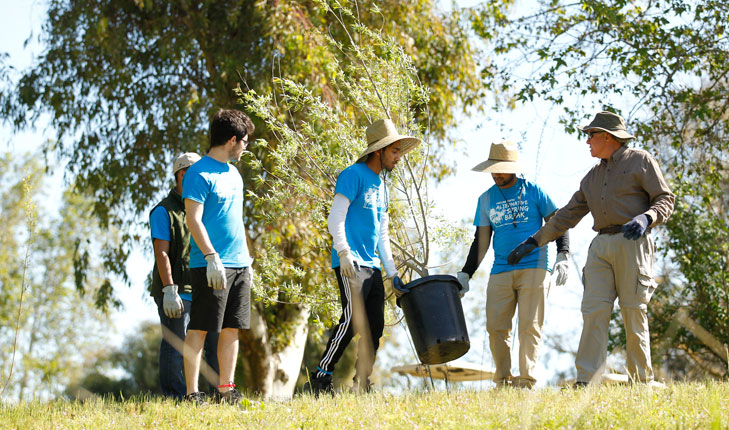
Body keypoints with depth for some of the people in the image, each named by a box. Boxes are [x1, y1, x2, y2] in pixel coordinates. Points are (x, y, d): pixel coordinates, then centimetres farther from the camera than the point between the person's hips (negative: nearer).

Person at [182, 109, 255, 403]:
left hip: (238, 264, 8)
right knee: (199, 328, -5)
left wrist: (247, 260, 21)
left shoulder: (233, 173, 17)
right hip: (211, 265, -8)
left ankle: (227, 390, 14)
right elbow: (194, 219, -15)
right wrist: (212, 257, -22)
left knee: (232, 329, 8)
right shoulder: (200, 174, -9)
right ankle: (192, 393, -3)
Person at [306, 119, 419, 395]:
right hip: (350, 264, -9)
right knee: (353, 319, -17)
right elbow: (335, 219, -12)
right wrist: (344, 253, -22)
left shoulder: (381, 185, 21)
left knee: (374, 326, 5)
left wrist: (392, 273, 20)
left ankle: (362, 384, 11)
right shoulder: (354, 175, -4)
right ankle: (321, 377, -11)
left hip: (372, 266, 9)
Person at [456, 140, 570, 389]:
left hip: (534, 269, -3)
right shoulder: (486, 200, 12)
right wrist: (465, 274, 9)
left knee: (529, 326, -8)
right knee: (496, 327, -4)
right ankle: (503, 380, 4)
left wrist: (563, 256, -6)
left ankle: (526, 380, -8)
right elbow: (481, 241, 15)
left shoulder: (534, 192, 4)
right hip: (501, 272, 3)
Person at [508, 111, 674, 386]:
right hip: (601, 246, 6)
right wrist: (532, 242, 20)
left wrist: (646, 218, -20)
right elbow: (568, 215, 24)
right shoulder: (593, 177, 23)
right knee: (594, 311, -6)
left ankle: (642, 383, 1)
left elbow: (665, 200, 1)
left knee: (634, 312, -6)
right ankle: (585, 382, -12)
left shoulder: (641, 161, 5)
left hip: (632, 243, -5)